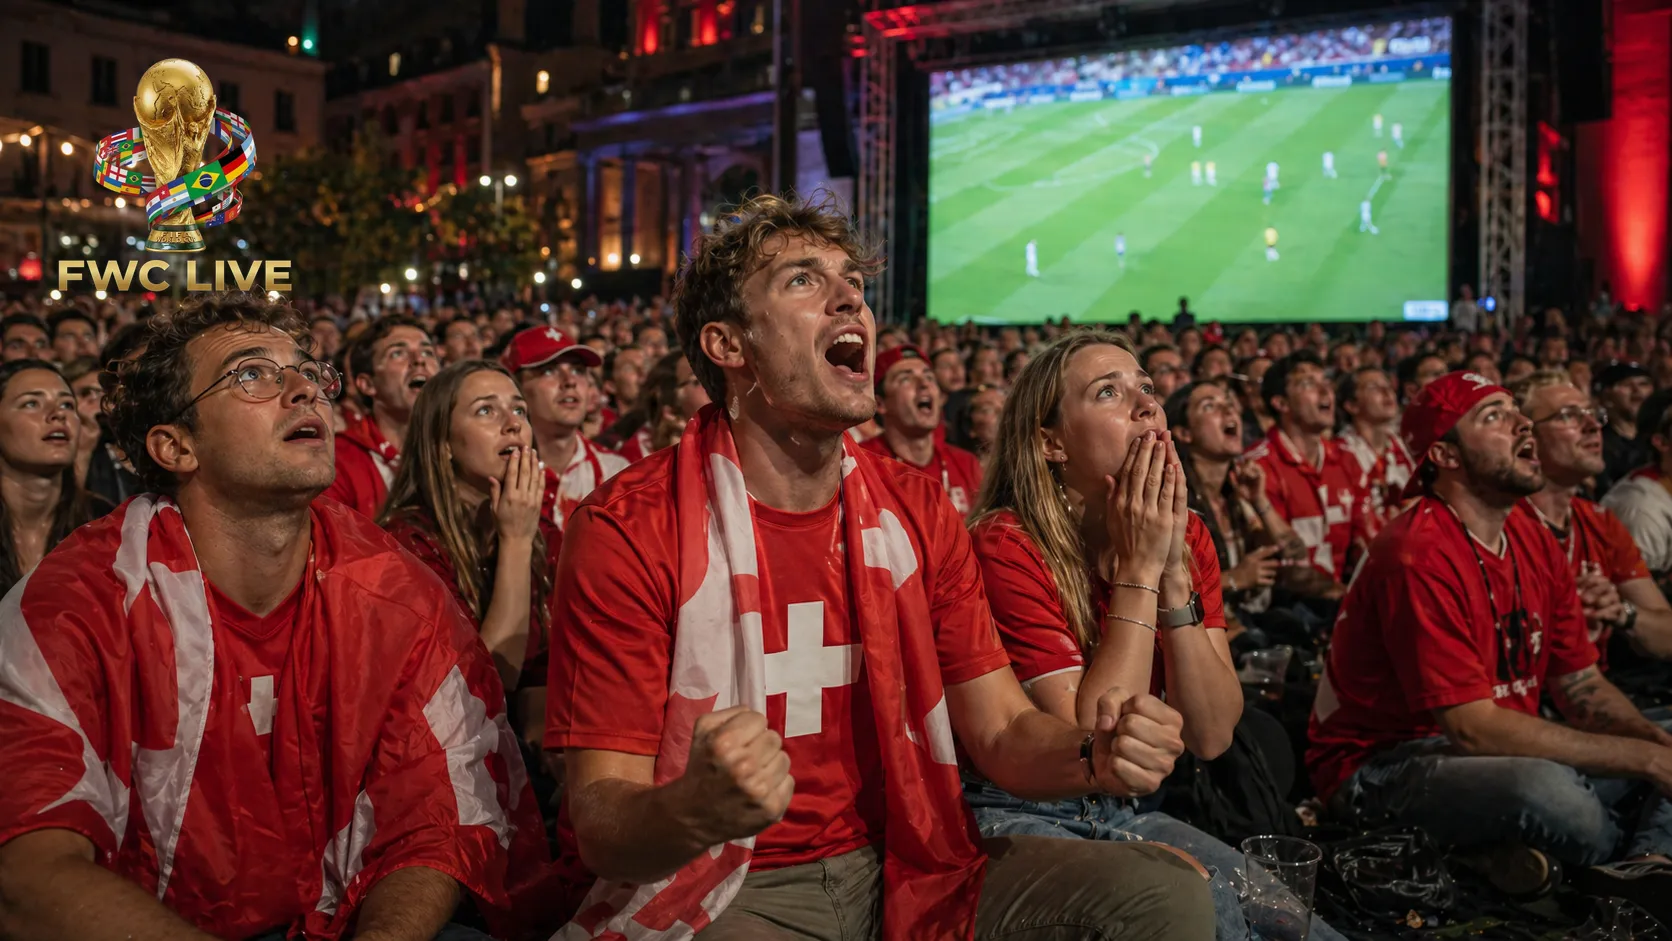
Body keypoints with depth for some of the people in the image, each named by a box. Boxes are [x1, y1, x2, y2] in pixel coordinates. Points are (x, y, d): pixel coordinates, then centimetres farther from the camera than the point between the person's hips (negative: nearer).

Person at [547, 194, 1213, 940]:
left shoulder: (914, 509, 2)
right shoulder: (627, 530, -14)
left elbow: (1001, 731, 2)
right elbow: (600, 825, -16)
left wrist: (1096, 755, -21)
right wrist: (696, 812, -40)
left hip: (899, 866, 5)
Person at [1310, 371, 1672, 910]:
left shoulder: (1535, 543, 7)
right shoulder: (1418, 556, -21)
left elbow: (1581, 688, 9)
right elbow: (1474, 728, -24)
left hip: (1507, 751, 9)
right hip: (1382, 767, -9)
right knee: (1549, 790, -35)